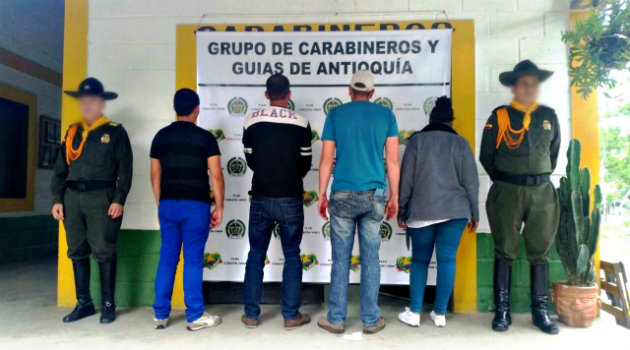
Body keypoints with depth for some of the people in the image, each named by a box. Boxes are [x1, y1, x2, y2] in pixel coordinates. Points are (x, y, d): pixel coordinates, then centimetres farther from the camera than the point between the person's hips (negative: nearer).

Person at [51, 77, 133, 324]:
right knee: (77, 252, 10)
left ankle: (108, 304, 9)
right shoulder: (72, 132, 16)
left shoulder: (115, 132, 1)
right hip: (72, 197, 6)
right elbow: (60, 169, 15)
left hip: (101, 197, -5)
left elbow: (125, 170, -5)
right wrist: (57, 199, 6)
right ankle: (84, 302, 22)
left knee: (103, 252, -3)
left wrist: (119, 200, -13)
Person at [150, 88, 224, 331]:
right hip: (195, 205, -4)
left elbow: (155, 175, 11)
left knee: (167, 259, 12)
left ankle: (160, 315, 19)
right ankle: (195, 317, 11)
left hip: (168, 204, 4)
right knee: (193, 260, 2)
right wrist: (219, 207, 0)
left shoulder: (161, 136, 8)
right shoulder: (205, 138, -5)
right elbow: (216, 176, -7)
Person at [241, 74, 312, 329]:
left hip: (260, 199, 2)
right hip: (290, 200, -1)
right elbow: (306, 164, 3)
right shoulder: (301, 123, -4)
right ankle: (291, 315, 15)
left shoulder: (251, 121, 1)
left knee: (256, 255, 13)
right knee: (292, 256, 10)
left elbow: (250, 160, 9)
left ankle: (251, 314, 19)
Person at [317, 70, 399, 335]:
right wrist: (394, 197, 11)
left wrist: (322, 196, 9)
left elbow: (326, 159, 1)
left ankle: (336, 319, 15)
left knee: (341, 259, 7)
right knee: (370, 259, 8)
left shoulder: (335, 114, 3)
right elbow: (393, 160, 3)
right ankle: (371, 320, 18)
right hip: (374, 196, 1)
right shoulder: (386, 115, 6)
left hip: (343, 195, -1)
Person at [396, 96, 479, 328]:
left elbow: (406, 179, 0)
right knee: (447, 260, 5)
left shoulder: (417, 140, 3)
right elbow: (471, 182, 5)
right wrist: (474, 214, 12)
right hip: (455, 211, 1)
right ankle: (440, 314, 12)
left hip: (421, 211, -1)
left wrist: (402, 211, 6)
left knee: (420, 259, 8)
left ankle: (414, 313, 9)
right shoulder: (460, 142, 6)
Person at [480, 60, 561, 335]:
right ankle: (502, 311, 12)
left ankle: (540, 312, 19)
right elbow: (486, 156, 2)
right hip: (507, 192, -3)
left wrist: (540, 179, 15)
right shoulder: (499, 116, -1)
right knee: (505, 252, 3)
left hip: (543, 192, 3)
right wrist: (503, 183, 6)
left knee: (540, 253, 8)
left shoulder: (549, 116, 9)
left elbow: (554, 153, 18)